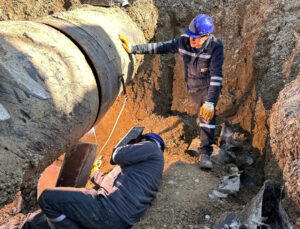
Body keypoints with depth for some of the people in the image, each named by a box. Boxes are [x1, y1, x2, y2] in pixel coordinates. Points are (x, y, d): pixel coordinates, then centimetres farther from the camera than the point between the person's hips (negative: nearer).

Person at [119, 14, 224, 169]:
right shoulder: (183, 41, -18)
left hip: (210, 86, -3)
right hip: (193, 87, 4)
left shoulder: (215, 47, -29)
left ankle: (205, 153, -17)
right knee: (201, 114, 18)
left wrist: (210, 102, -41)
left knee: (208, 114, -21)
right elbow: (161, 47, -11)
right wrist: (133, 49, -12)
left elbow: (216, 75, -34)